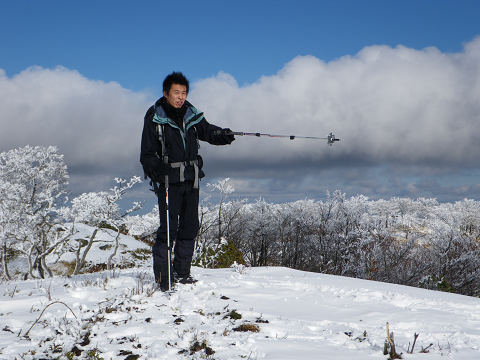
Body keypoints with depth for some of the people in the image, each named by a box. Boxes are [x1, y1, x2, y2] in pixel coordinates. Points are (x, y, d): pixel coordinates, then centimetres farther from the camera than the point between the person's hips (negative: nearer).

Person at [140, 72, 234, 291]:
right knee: (169, 227, -9)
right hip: (168, 180, -6)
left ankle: (181, 273, 18)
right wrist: (158, 171, -18)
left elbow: (207, 131, 20)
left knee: (190, 226, 8)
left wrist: (223, 136, -3)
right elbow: (147, 154, -3)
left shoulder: (191, 115, 9)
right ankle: (163, 277, -2)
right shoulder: (154, 118, -4)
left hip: (191, 179, 6)